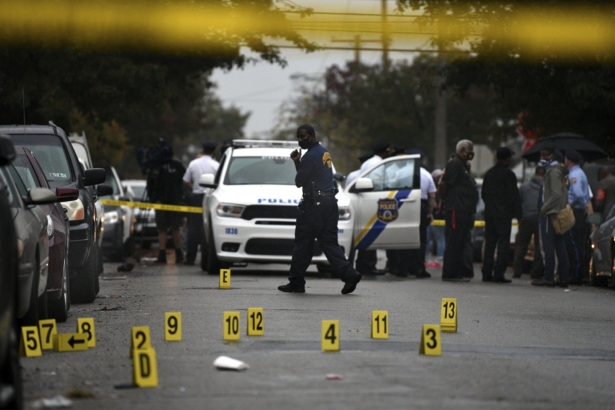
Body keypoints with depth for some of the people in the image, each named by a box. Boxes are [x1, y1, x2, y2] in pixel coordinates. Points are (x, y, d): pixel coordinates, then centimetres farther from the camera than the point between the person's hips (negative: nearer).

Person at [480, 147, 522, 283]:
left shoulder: (489, 173, 12)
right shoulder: (508, 175, -9)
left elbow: (483, 194, 18)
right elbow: (514, 196, -11)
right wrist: (519, 215, -6)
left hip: (489, 214, 7)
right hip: (504, 214, -7)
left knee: (489, 243, 9)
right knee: (503, 244, -5)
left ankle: (487, 273, 8)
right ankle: (498, 274, -10)